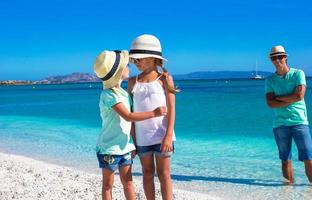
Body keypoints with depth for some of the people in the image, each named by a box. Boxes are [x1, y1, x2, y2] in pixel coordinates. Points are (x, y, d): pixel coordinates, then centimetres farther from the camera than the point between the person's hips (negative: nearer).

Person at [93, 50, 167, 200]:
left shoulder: (122, 91, 7)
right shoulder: (109, 95, -20)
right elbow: (128, 116, -27)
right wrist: (154, 113, -25)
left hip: (124, 147, 7)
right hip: (109, 149, -7)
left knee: (127, 182, 12)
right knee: (108, 185, 7)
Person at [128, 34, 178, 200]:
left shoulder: (164, 78, -3)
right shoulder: (133, 82, 5)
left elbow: (171, 109, -6)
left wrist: (168, 136, -13)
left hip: (162, 135, -3)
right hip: (142, 137, 3)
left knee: (163, 174, 4)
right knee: (147, 174, 11)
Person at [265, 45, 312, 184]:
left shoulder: (298, 74, 4)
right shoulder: (270, 80, 9)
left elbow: (300, 95, -10)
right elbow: (270, 103, -3)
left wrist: (279, 98, -2)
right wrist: (290, 100, -9)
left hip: (299, 121, -2)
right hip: (280, 124, 2)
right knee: (285, 159, 7)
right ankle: (289, 185, 14)